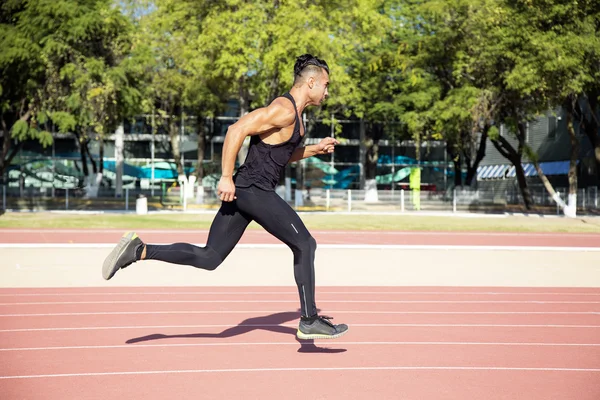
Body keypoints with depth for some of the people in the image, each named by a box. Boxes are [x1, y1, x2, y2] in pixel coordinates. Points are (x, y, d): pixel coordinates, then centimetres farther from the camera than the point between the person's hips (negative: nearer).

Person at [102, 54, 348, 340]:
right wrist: (226, 178, -22)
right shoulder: (284, 110, -13)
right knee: (304, 245, 1)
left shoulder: (293, 114, 19)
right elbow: (237, 129, -23)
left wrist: (315, 149, 18)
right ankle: (309, 322, 8)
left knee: (209, 257, 7)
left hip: (242, 190, 10)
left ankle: (138, 250, 1)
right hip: (255, 190, -10)